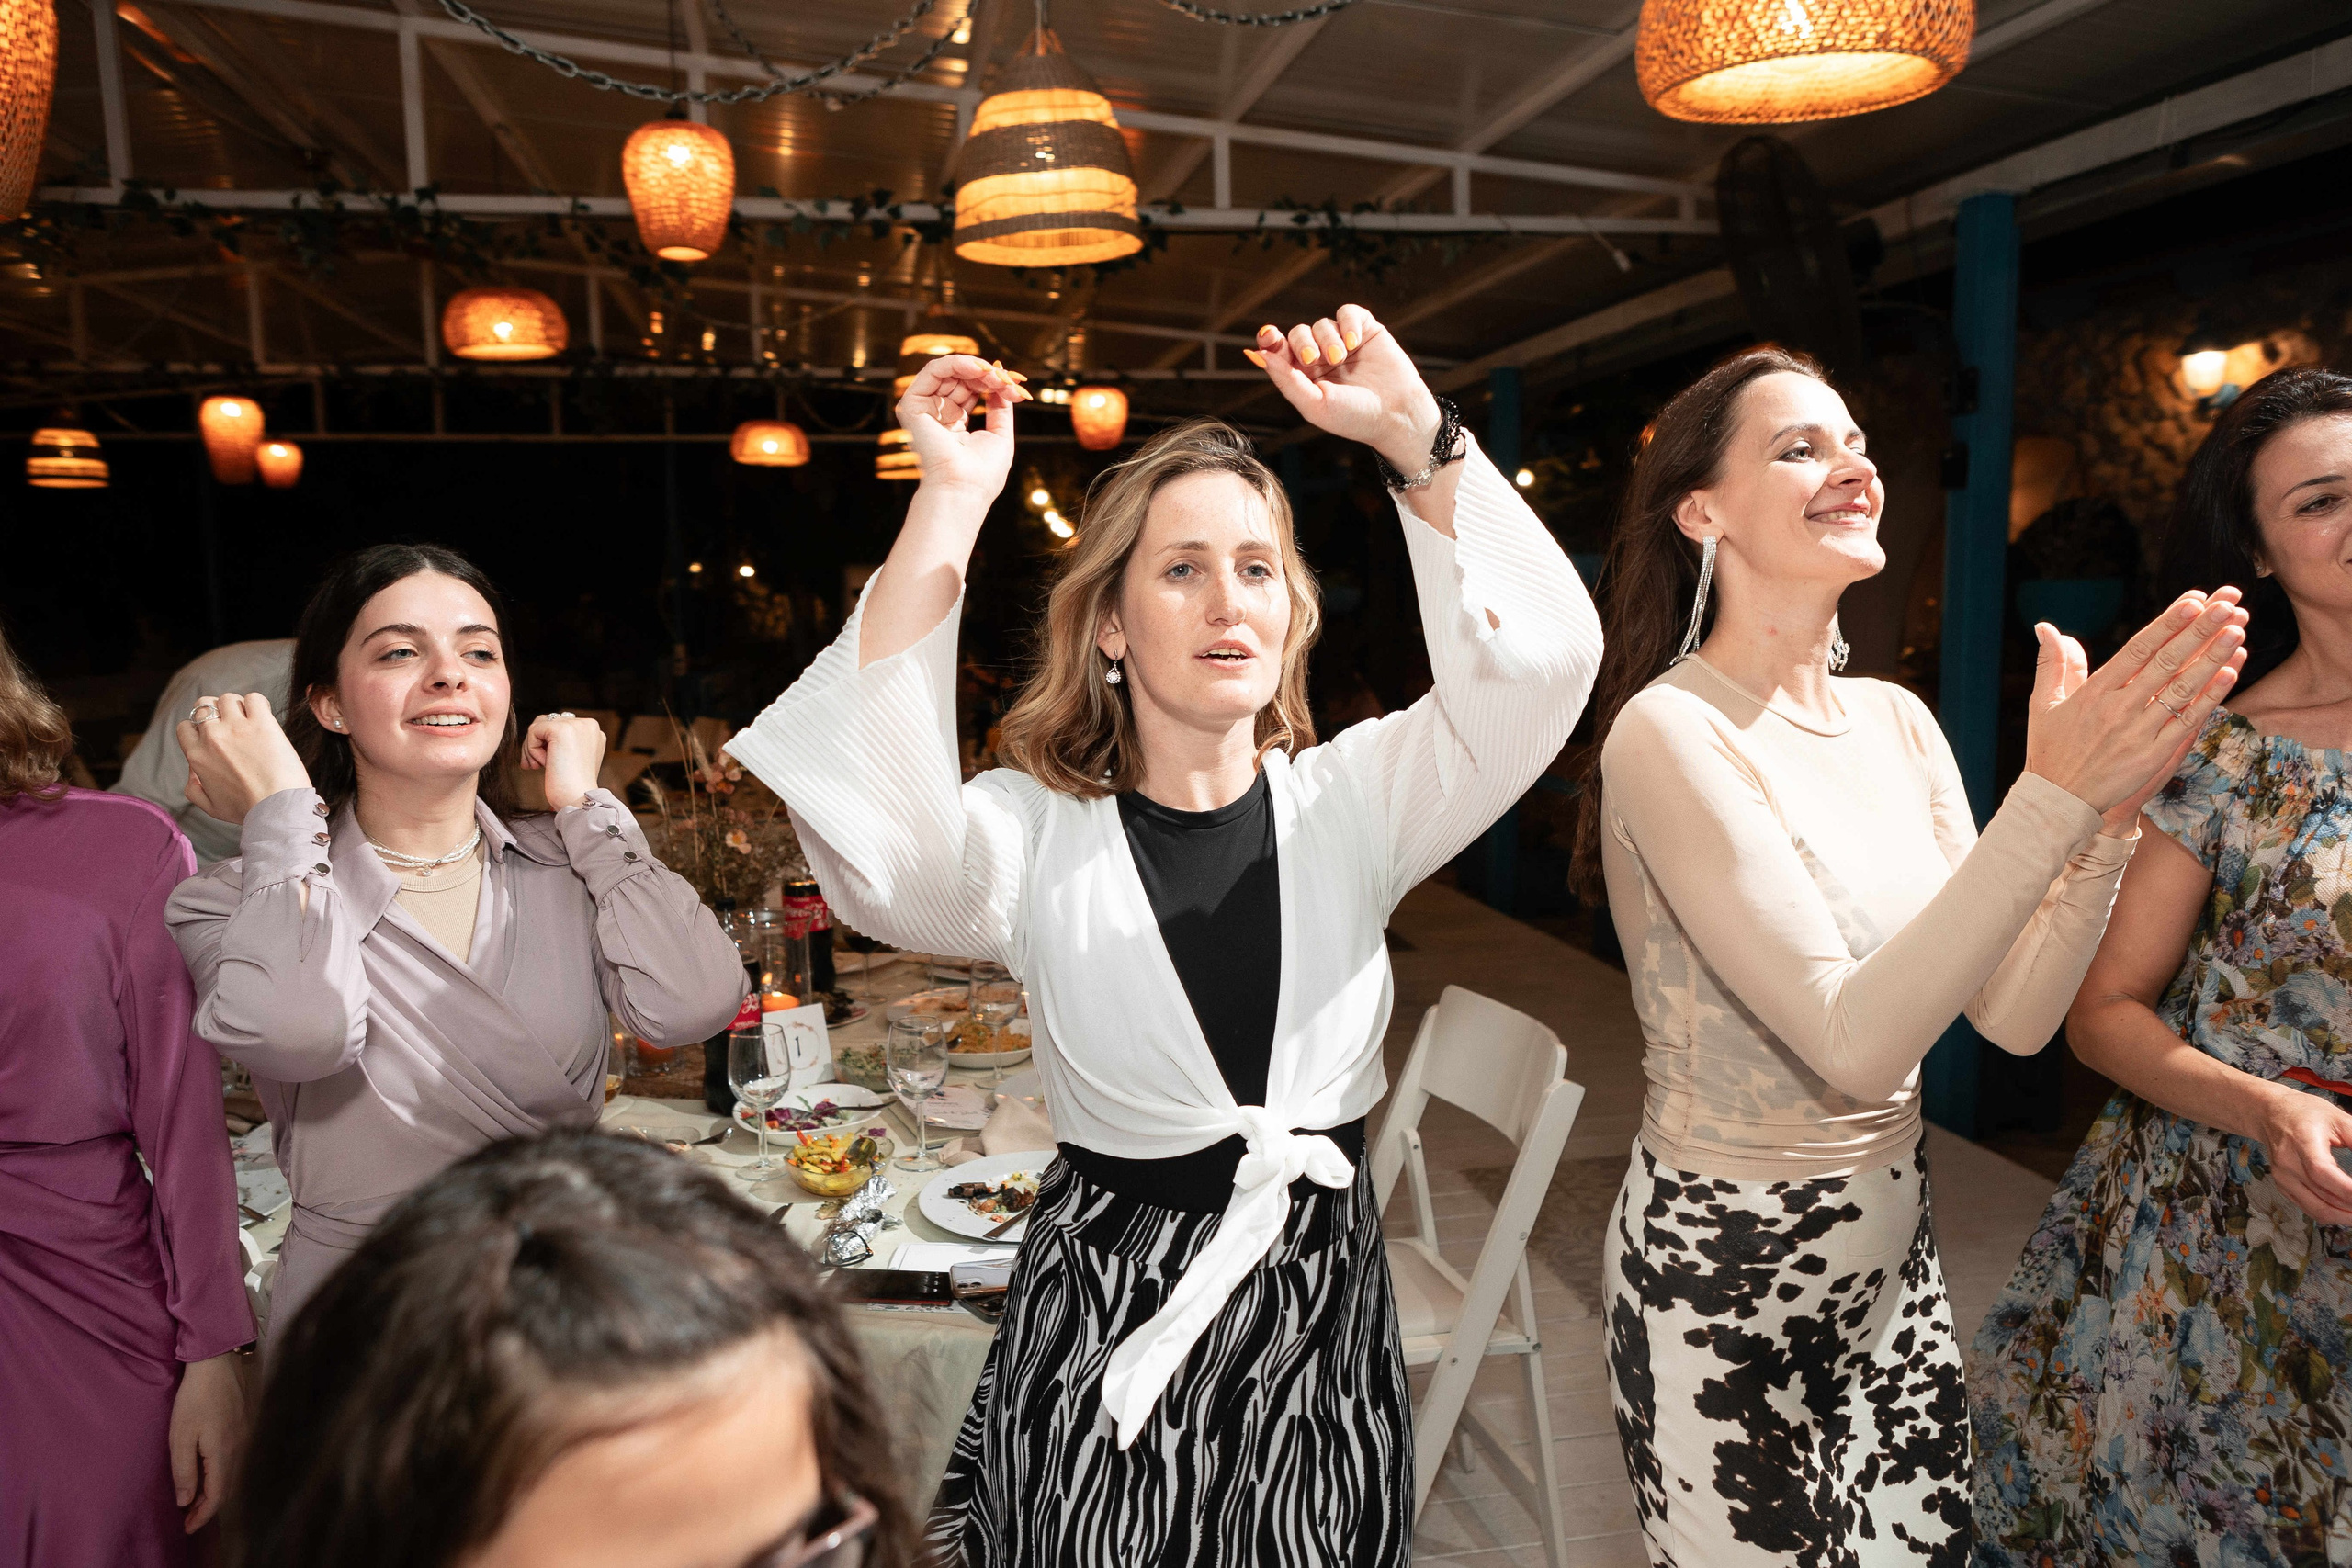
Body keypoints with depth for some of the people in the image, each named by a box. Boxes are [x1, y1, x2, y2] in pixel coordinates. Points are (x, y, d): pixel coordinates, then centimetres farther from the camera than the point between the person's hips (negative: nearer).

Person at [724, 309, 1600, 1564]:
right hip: (1104, 1314, -2)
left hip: (1320, 1314, 2)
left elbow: (1539, 659, -15)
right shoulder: (1040, 830, -7)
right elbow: (883, 850, -28)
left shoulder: (1347, 799, -2)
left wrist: (1414, 432, -23)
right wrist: (952, 503, -29)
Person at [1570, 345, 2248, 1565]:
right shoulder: (1669, 732, -20)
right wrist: (2054, 797, -27)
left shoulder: (1896, 720, 2)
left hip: (1895, 1249, 7)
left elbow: (2013, 1016, -2)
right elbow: (1852, 1044, -25)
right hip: (1725, 1279, -6)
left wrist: (2108, 807, -15)